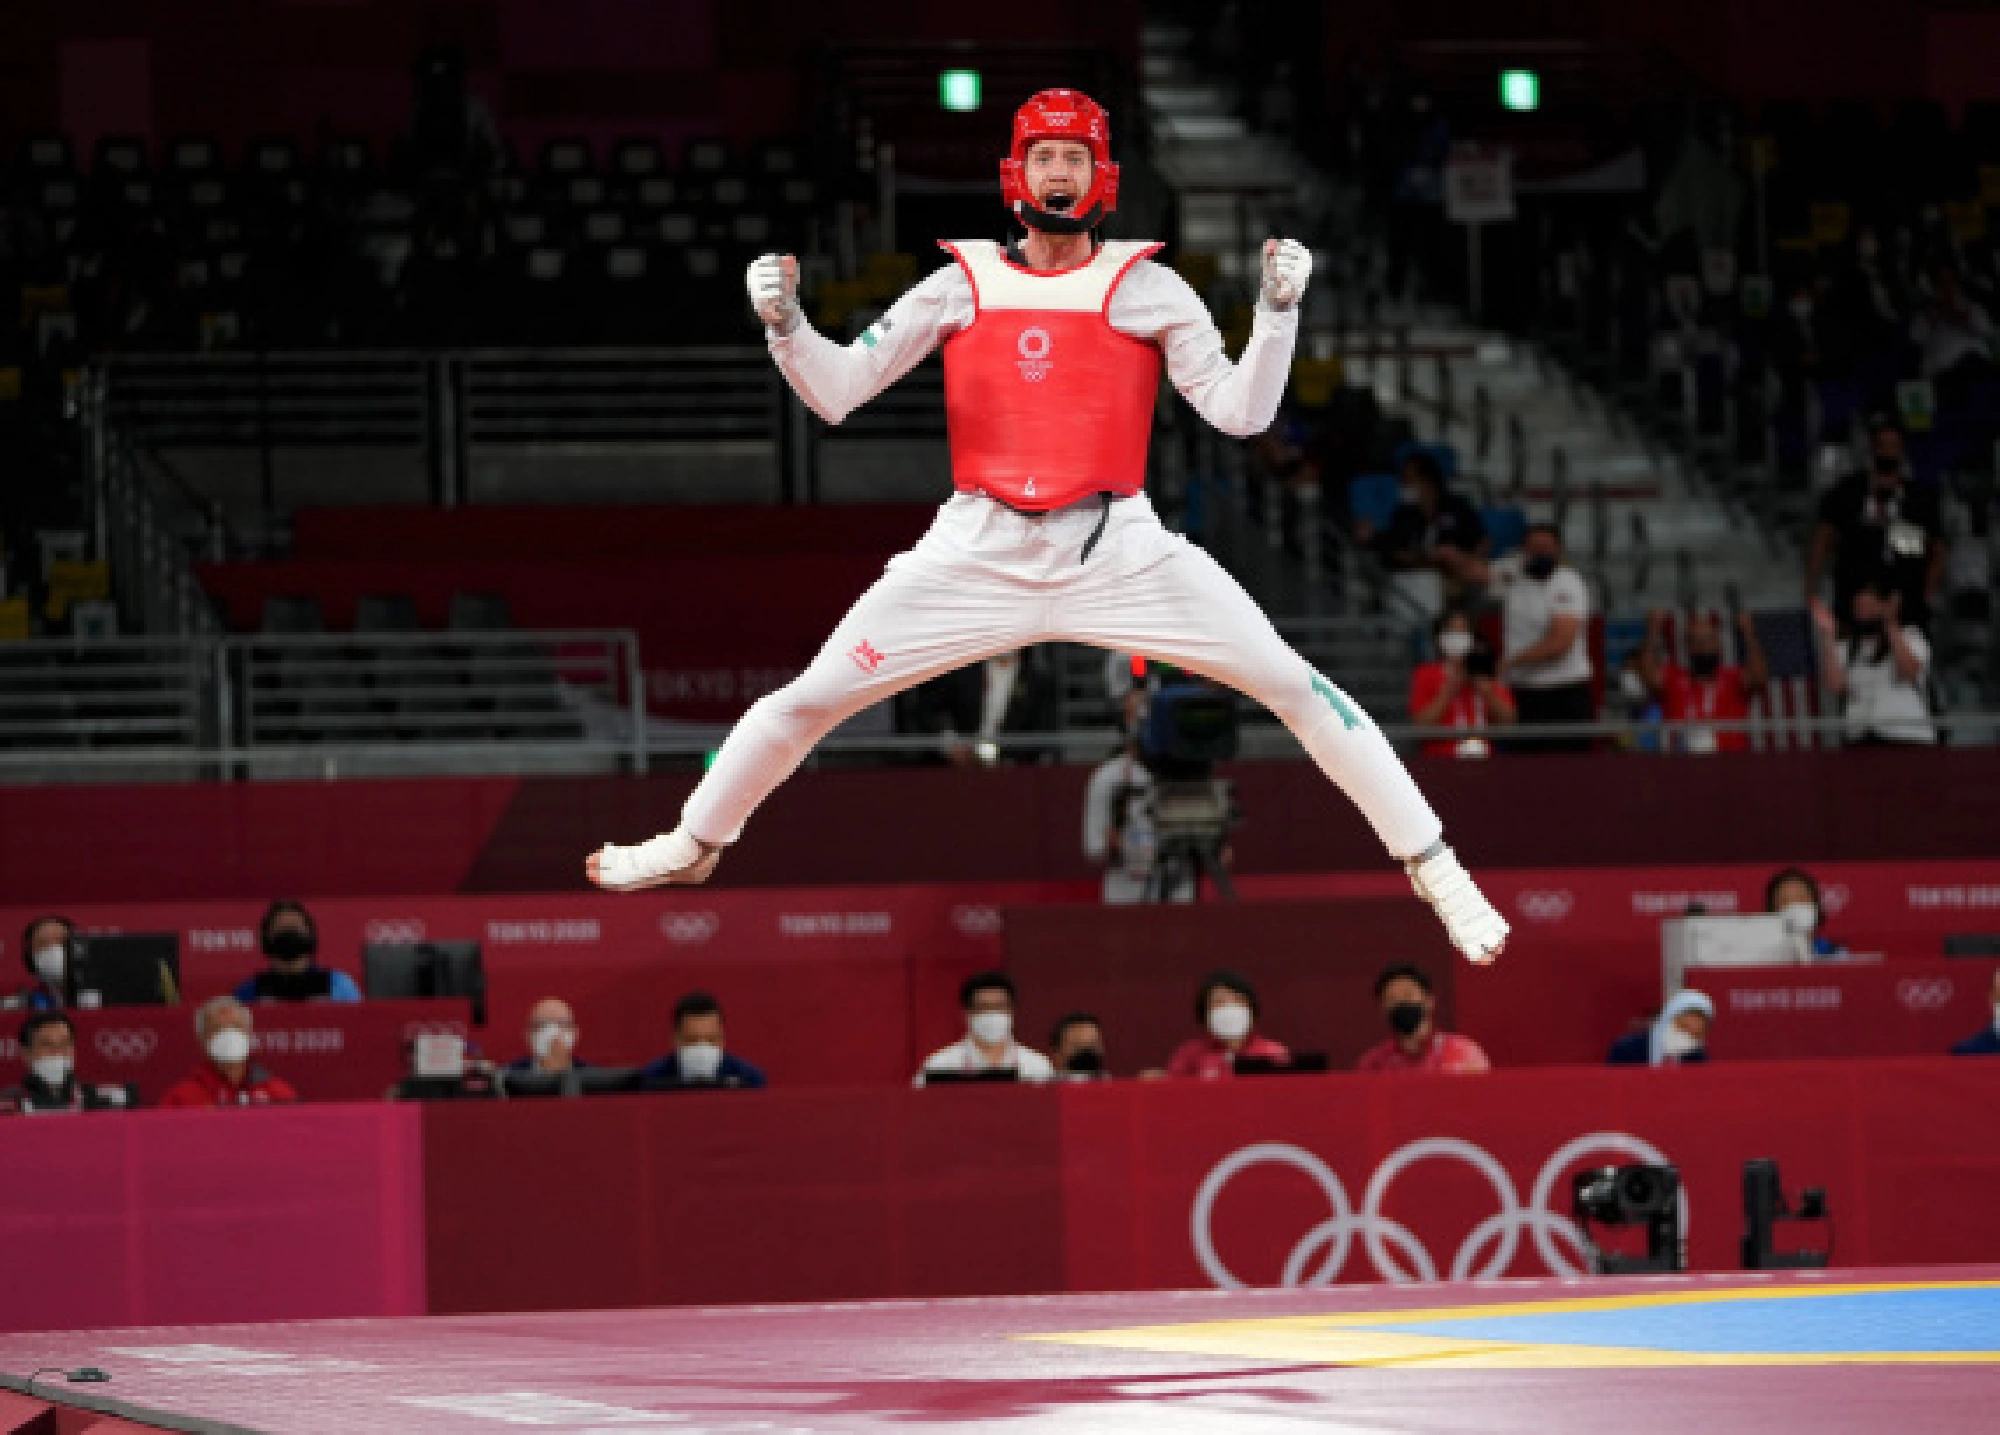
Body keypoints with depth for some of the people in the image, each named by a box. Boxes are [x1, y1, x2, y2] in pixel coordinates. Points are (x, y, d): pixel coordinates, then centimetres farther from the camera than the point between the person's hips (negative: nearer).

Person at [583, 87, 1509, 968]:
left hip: (1118, 555, -1)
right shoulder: (963, 283, 6)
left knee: (1292, 685, -13)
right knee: (809, 698, 0)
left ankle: (1431, 867, -4)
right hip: (979, 556, 1)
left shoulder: (1146, 287, 2)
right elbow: (837, 394, 4)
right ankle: (694, 846, 25)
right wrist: (784, 324, -14)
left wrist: (1277, 308, -19)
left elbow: (1242, 413, -5)